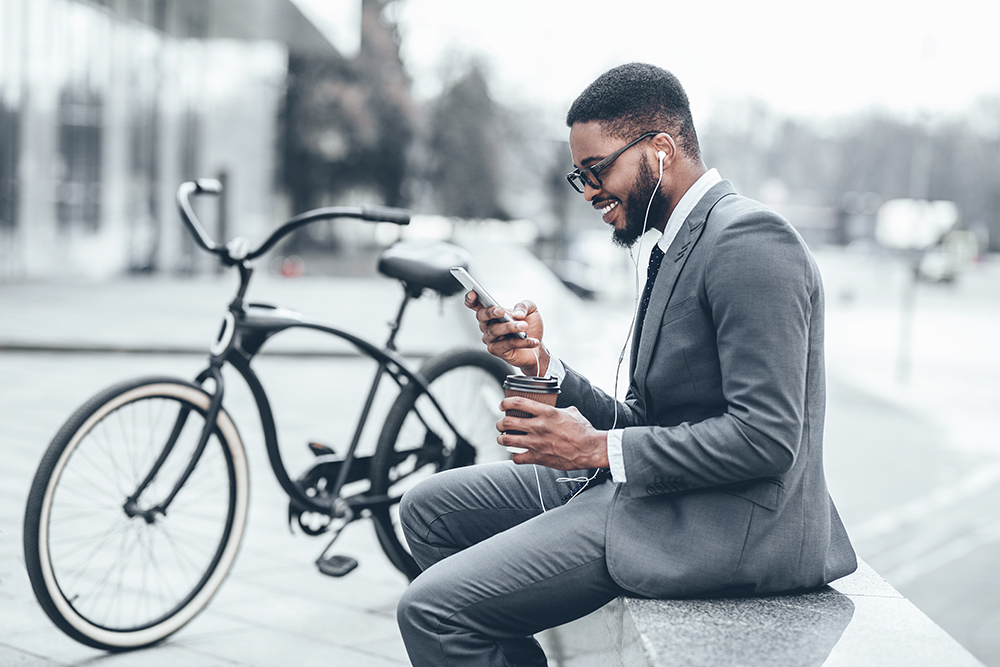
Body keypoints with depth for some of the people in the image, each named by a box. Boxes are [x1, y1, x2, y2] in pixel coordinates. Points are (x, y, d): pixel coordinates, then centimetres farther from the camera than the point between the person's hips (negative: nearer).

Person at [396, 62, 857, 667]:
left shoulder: (748, 240, -16)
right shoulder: (683, 245, 16)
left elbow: (766, 436, -23)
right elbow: (642, 424, 13)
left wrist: (598, 449, -17)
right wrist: (542, 362, -1)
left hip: (726, 520, -10)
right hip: (661, 486, 10)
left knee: (432, 610, -17)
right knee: (431, 508, 13)